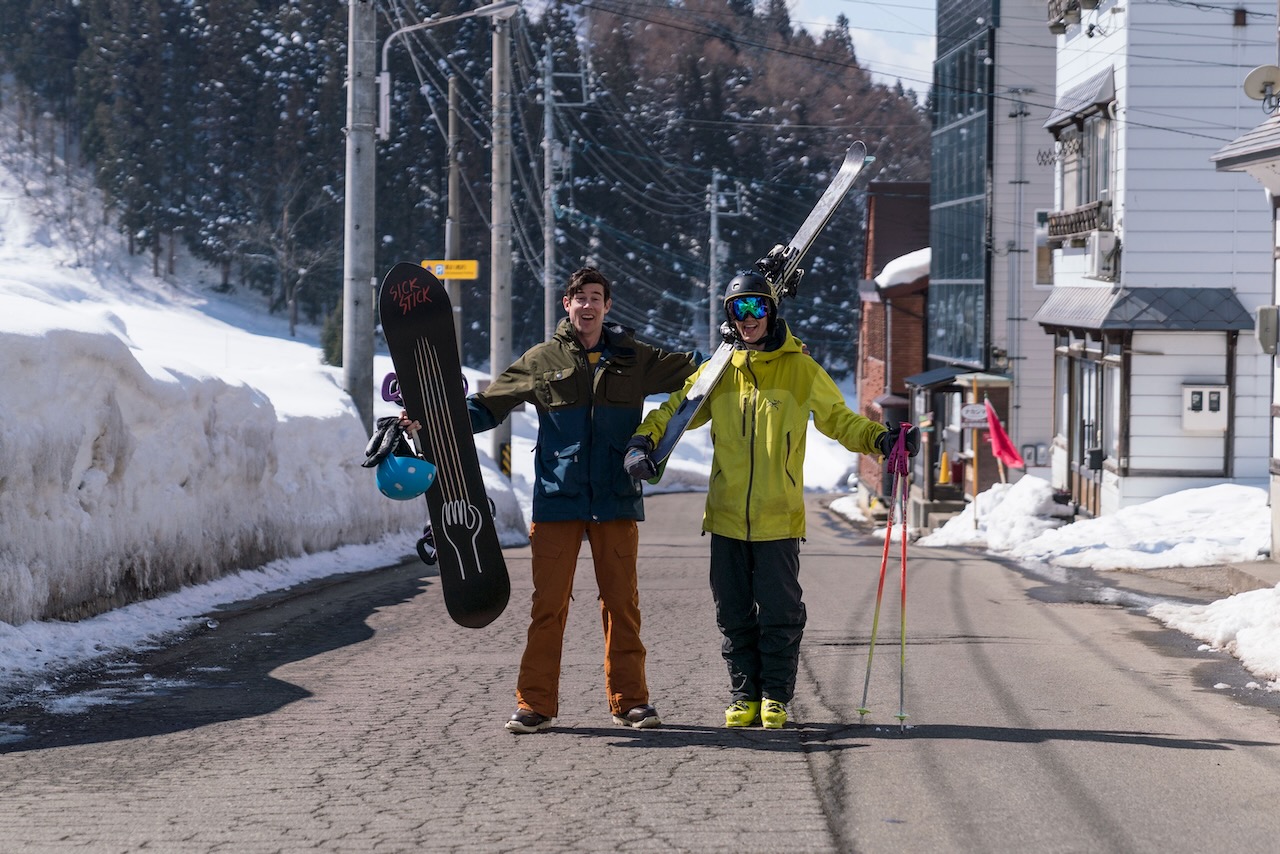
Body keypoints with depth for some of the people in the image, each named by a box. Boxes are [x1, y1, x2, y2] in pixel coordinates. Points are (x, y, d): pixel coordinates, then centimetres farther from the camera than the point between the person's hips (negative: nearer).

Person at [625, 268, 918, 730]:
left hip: (779, 518, -2)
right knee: (734, 614, 6)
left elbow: (840, 420, 8)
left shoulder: (801, 370, 2)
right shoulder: (718, 372, 8)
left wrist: (881, 438, -9)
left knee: (779, 613, 0)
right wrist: (643, 441, -6)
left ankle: (775, 696, 11)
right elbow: (675, 409, 13)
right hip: (727, 517, 2)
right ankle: (744, 696, 16)